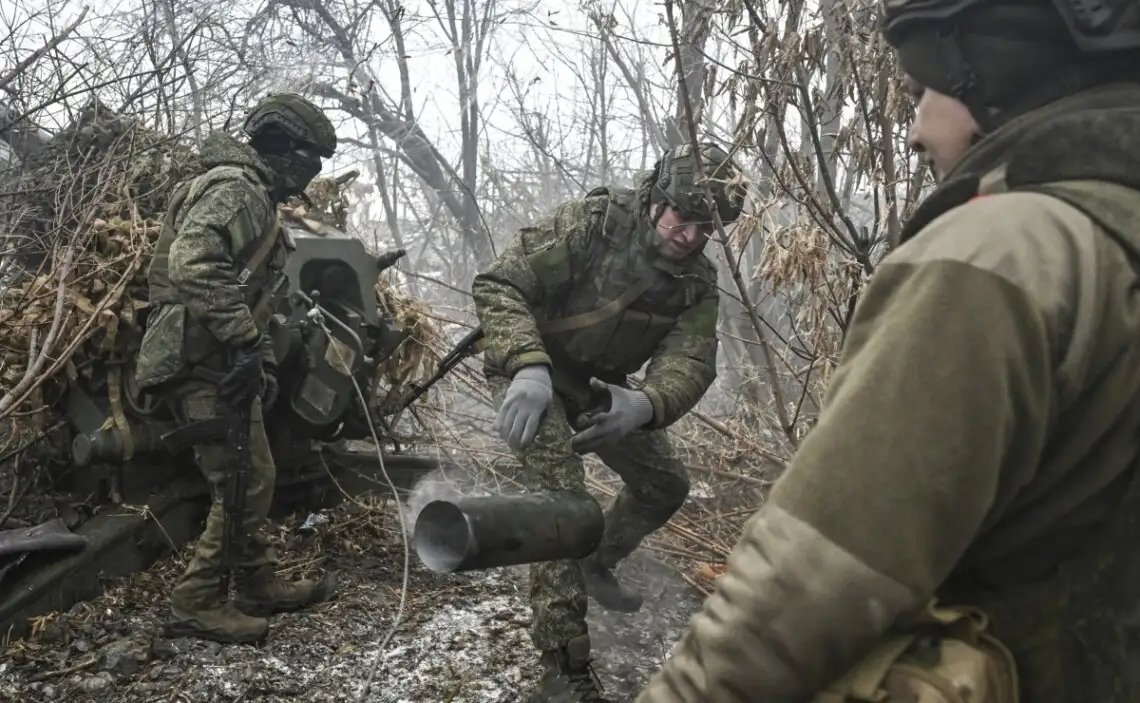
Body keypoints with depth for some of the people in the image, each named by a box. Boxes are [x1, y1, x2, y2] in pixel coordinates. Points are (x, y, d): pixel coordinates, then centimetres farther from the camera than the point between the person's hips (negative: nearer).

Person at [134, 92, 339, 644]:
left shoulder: (254, 198, 22)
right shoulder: (235, 189, -13)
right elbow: (193, 263, -30)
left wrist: (262, 357, 18)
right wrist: (245, 343, -28)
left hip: (218, 361, 11)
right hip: (205, 365, -11)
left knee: (252, 479, 16)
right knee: (245, 485, -5)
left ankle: (258, 585, 28)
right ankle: (196, 604, 6)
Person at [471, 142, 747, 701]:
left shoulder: (697, 281, -9)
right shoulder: (590, 223, -25)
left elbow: (690, 361, -22)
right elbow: (498, 285, -29)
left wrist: (644, 404, -44)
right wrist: (528, 366, -46)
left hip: (601, 385, 7)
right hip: (532, 373, -6)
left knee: (665, 486, 14)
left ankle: (597, 565, 42)